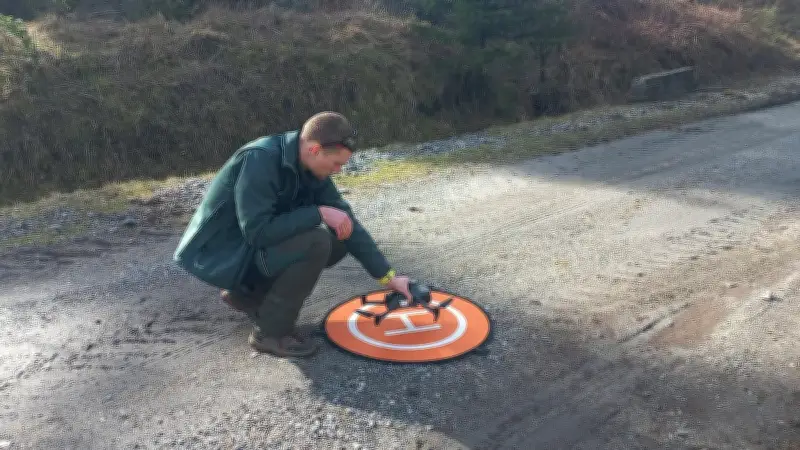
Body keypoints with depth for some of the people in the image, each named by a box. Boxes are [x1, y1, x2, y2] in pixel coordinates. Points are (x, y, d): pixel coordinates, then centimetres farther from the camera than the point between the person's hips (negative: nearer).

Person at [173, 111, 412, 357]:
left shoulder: (310, 167, -4)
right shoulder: (260, 160, -28)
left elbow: (347, 223, -2)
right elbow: (258, 232, -31)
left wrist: (388, 276, -5)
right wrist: (318, 213, -26)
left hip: (252, 244, 8)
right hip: (218, 253, -8)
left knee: (337, 240, -1)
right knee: (315, 242, -26)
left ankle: (248, 293, 9)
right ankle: (271, 332, -9)